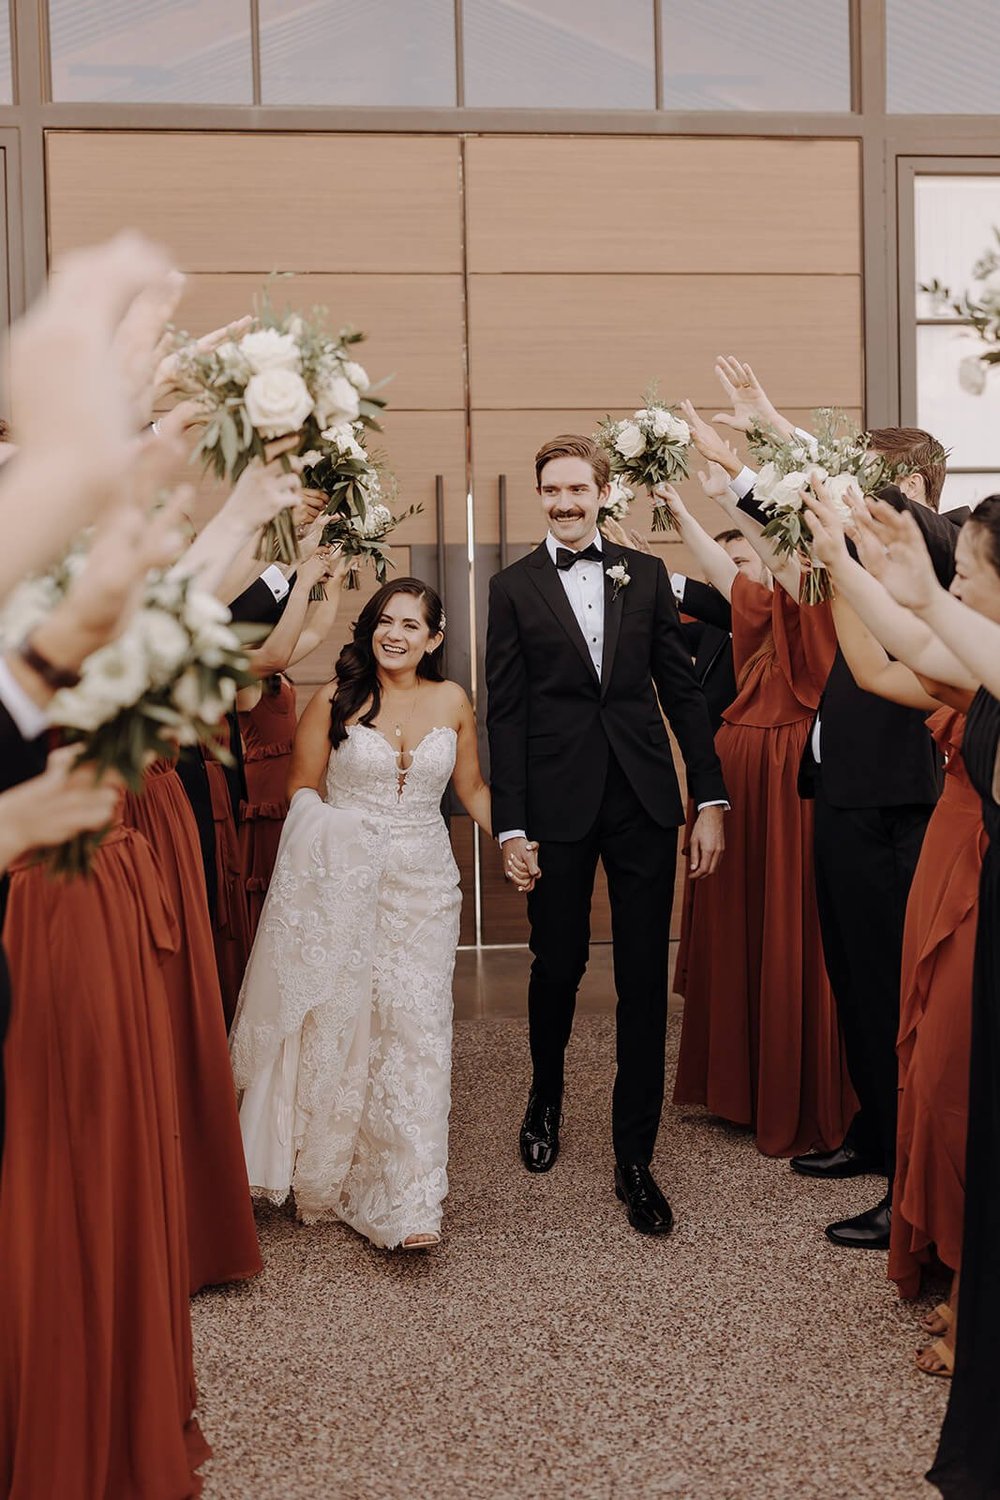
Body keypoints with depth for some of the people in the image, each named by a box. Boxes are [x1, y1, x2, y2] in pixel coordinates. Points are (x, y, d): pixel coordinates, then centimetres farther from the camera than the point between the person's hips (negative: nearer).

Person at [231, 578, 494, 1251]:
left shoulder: (452, 701, 4)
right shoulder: (334, 700, -2)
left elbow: (472, 786, 14)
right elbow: (303, 786, 6)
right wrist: (324, 827, -12)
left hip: (422, 880, 1)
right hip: (341, 880, -1)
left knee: (414, 1022, -5)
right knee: (335, 1023, 5)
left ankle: (406, 1203, 0)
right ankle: (325, 1177, 24)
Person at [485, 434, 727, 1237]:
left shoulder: (646, 574, 8)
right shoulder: (513, 587, 4)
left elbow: (682, 688, 8)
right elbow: (505, 714, 1)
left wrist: (711, 798, 2)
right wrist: (511, 826, -5)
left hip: (645, 801, 1)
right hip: (559, 805, -1)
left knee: (644, 980, 3)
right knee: (558, 965, 8)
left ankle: (635, 1159, 15)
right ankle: (547, 1096, 39)